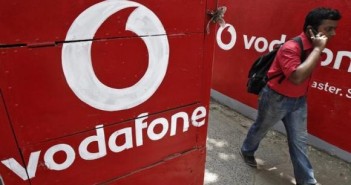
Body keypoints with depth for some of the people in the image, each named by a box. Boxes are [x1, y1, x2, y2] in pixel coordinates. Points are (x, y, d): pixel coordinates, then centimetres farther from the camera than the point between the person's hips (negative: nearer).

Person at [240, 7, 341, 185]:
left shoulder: (314, 47, 0)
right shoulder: (291, 47, -26)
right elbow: (297, 77, -40)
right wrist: (318, 49, -33)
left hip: (299, 100, 7)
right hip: (276, 99, -7)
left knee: (299, 140, 12)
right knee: (260, 128, 16)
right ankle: (247, 151, 44)